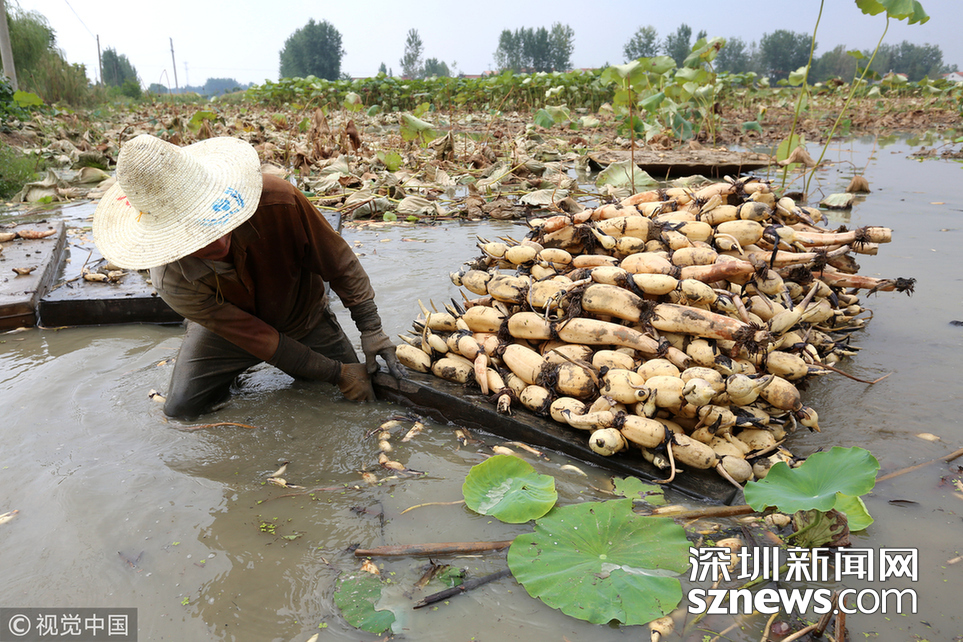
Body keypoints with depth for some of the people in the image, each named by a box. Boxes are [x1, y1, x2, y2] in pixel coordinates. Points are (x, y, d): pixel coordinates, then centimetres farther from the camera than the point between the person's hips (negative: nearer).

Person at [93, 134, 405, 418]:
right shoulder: (172, 282, -32)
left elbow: (339, 263, -21)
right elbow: (261, 341, -28)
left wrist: (371, 329, -20)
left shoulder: (278, 201, -37)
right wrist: (337, 373, -25)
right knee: (180, 407, -10)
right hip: (229, 328, 0)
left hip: (303, 319, 1)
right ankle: (231, 371, 21)